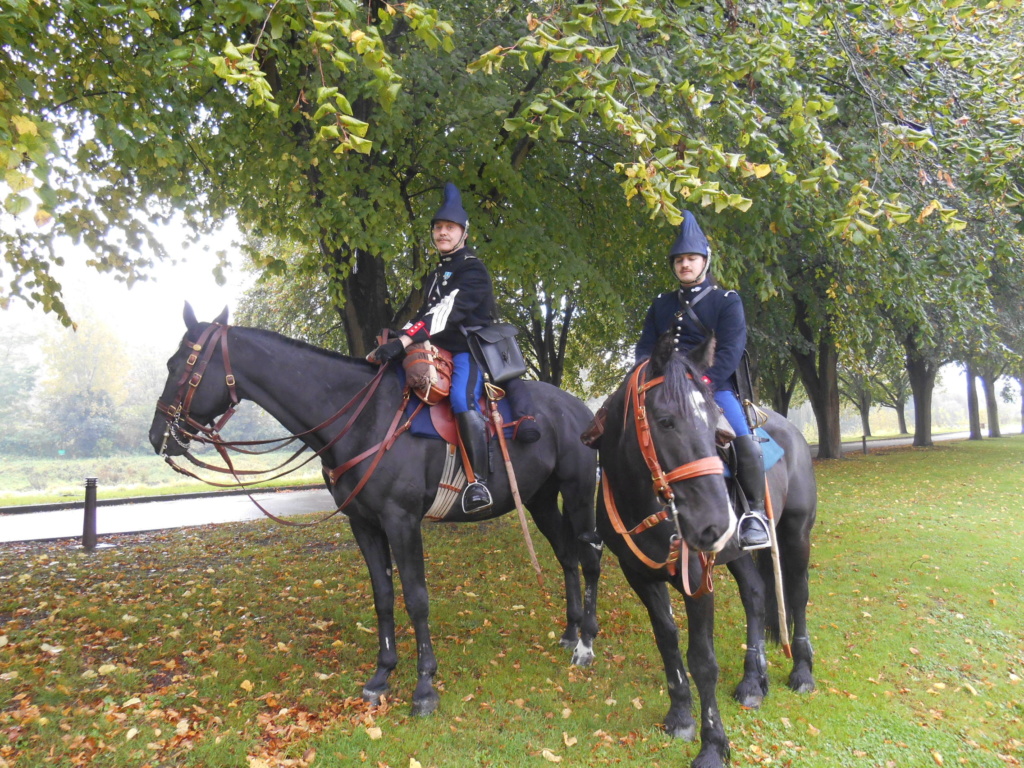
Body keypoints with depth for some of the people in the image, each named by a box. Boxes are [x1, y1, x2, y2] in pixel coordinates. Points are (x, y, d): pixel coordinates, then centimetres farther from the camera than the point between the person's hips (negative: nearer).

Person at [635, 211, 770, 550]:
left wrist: (704, 381, -21)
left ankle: (755, 513, -13)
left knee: (742, 438, -28)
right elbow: (645, 347, 13)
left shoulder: (727, 301, 7)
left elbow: (731, 350, -5)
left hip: (715, 386, -4)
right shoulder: (661, 305, 19)